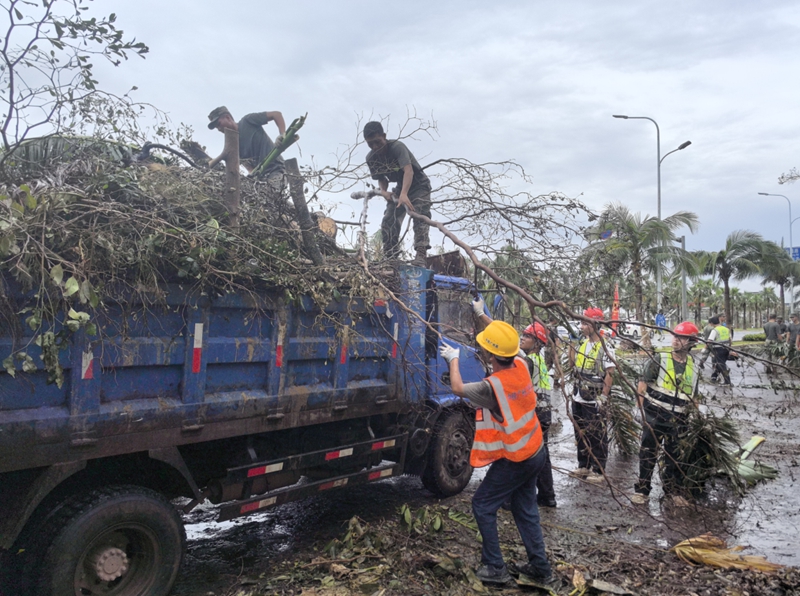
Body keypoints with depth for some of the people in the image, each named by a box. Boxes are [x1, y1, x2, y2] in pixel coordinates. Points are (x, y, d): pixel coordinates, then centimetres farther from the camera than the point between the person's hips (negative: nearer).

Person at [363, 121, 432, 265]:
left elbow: (408, 170, -43)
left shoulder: (397, 147, -29)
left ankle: (421, 255, -35)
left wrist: (404, 194, -58)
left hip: (419, 185, -6)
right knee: (388, 222, -4)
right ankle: (390, 258, 0)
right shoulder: (371, 158, -10)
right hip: (400, 188, 6)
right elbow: (381, 178, 3)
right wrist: (383, 191, -20)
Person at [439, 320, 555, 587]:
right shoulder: (521, 365, -8)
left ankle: (495, 568, 14)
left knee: (483, 505, 8)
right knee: (525, 509, 20)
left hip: (514, 460, -8)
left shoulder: (492, 386, -27)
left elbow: (457, 388, -9)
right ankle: (540, 567, 27)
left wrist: (453, 359, 6)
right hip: (535, 452, 8)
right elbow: (508, 344, 16)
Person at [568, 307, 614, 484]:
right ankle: (584, 466, 28)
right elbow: (573, 364, 19)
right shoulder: (583, 344, 8)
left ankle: (598, 471, 13)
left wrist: (603, 398, -17)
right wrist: (571, 344, 9)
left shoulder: (605, 347, -13)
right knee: (580, 434, 15)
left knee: (597, 436, 3)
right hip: (578, 398, 8)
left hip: (593, 401, -8)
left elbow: (609, 374, -15)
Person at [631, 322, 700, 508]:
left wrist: (688, 417, 13)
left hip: (677, 421, 4)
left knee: (674, 456, 13)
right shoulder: (659, 359, -7)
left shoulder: (693, 366, 6)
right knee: (648, 454, 2)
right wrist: (644, 412, -11)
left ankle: (673, 491, 28)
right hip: (654, 417, -3)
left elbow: (692, 396, 16)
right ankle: (641, 490, 12)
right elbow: (641, 387, -8)